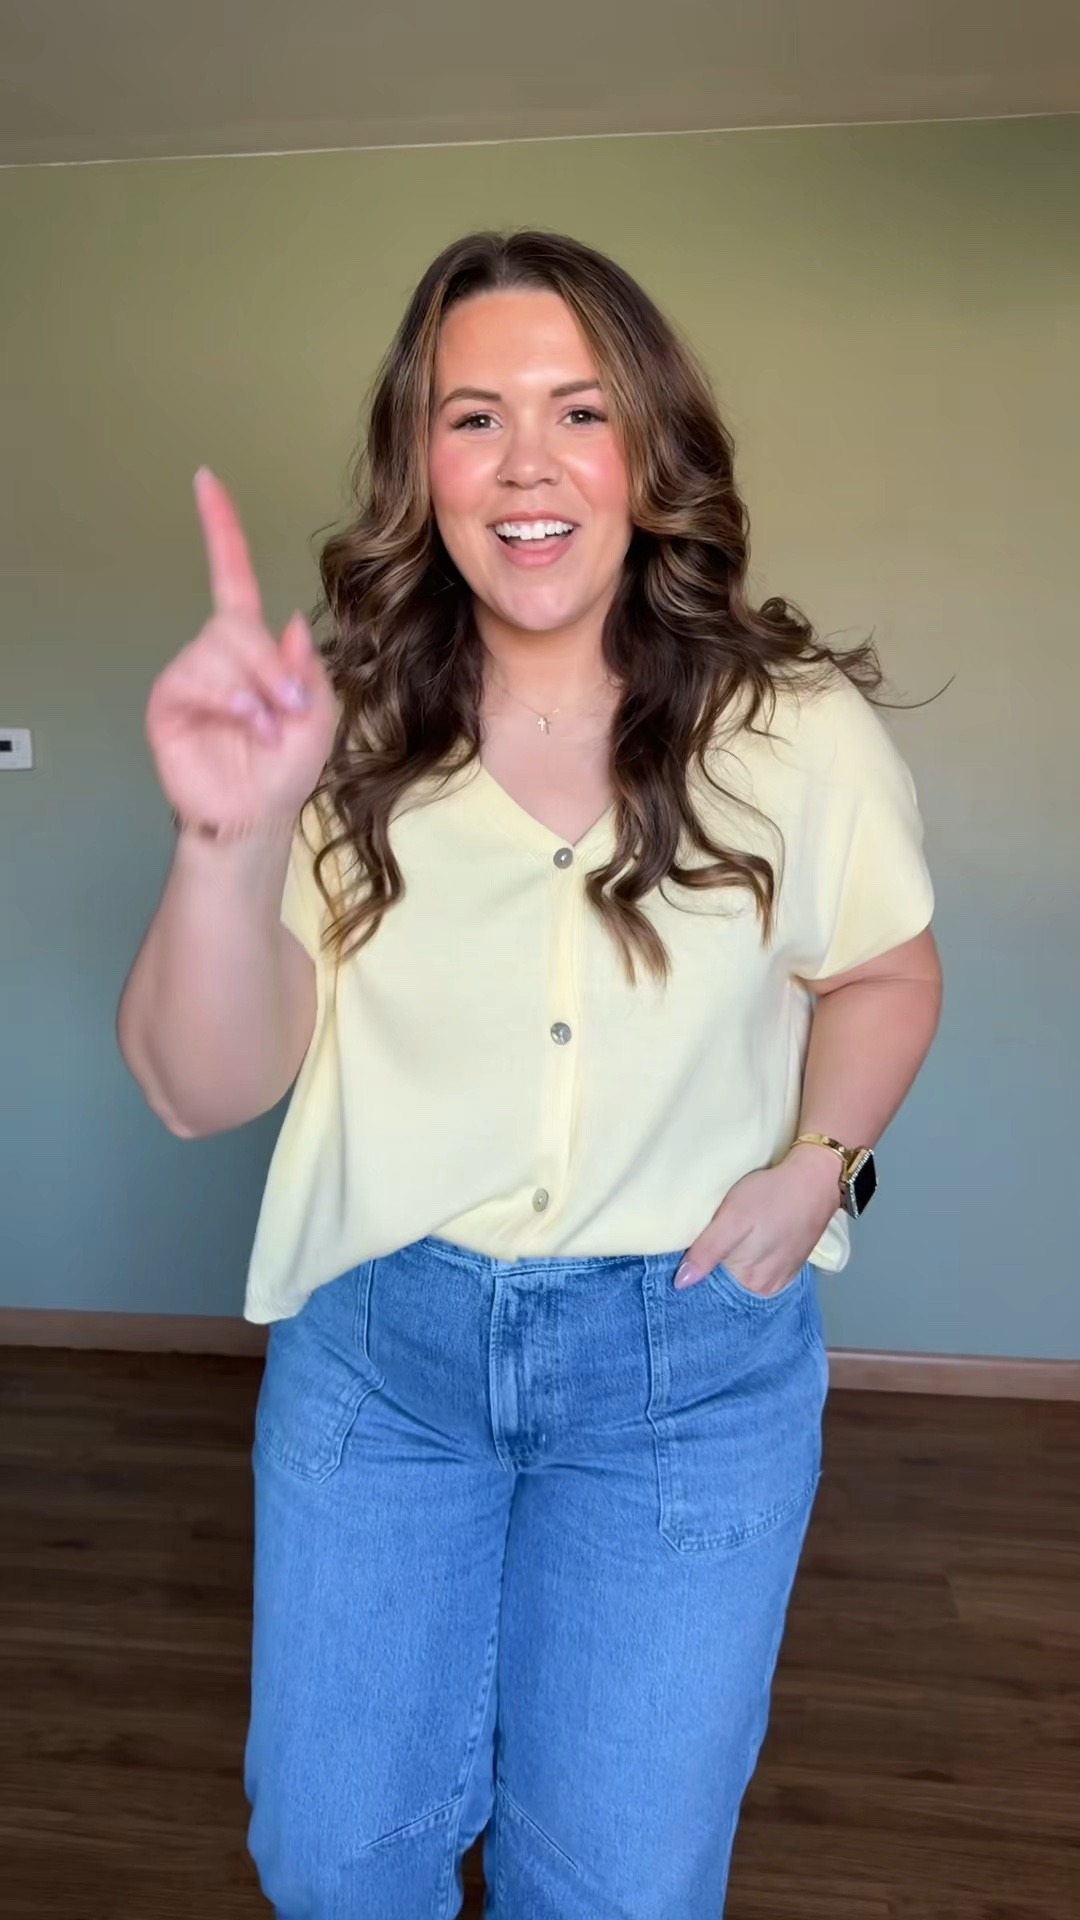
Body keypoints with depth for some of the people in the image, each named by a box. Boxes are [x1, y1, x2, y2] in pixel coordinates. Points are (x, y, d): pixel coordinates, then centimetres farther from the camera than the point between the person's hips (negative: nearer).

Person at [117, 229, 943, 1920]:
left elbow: (884, 972, 8)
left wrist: (822, 1159, -10)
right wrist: (231, 839, -33)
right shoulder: (346, 737, -8)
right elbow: (202, 1090, -15)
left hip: (691, 1358, -1)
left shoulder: (800, 736, -9)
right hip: (376, 1338, 2)